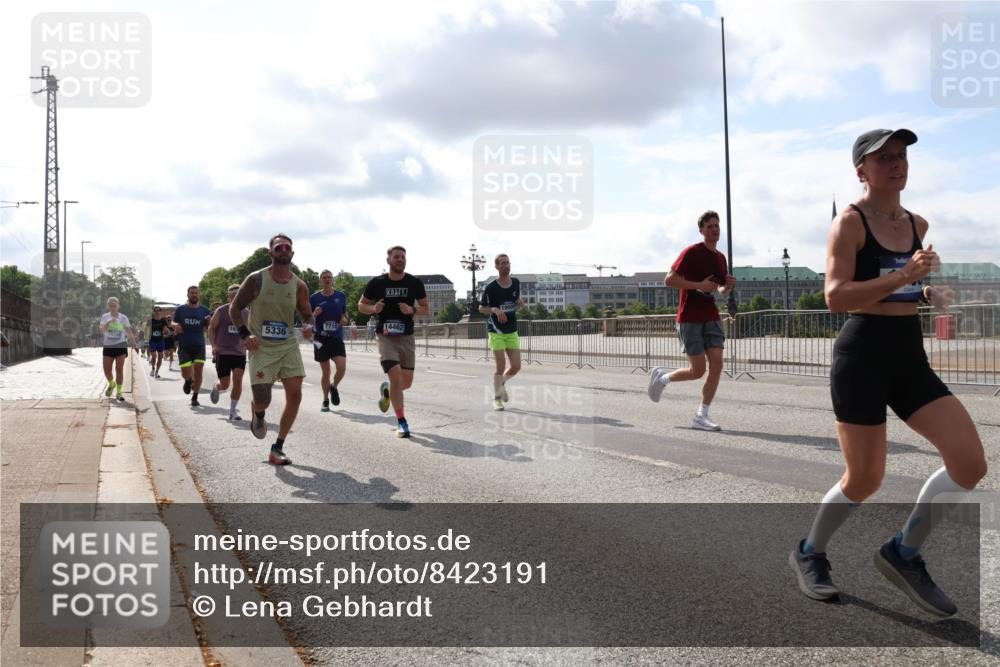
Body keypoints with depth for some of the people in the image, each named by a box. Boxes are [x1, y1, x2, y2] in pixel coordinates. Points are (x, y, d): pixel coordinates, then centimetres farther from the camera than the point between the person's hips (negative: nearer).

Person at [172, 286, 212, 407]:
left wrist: (210, 321, -15)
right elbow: (174, 326, 9)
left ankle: (195, 398, 10)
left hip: (199, 346, 0)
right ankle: (188, 380, 34)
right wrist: (176, 328, -15)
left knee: (198, 372, -6)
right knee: (186, 374, -5)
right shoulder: (180, 310, 4)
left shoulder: (204, 311, 5)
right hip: (184, 346, 0)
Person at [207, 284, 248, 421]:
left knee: (238, 381, -10)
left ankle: (232, 411, 1)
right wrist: (214, 345, -10)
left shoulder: (246, 313, 8)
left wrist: (247, 344, 4)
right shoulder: (221, 311, -2)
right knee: (225, 385, -1)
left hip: (240, 353, 3)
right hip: (222, 353, -3)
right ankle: (216, 388, 37)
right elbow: (211, 328, 2)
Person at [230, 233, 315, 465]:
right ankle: (257, 413, 32)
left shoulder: (299, 286, 2)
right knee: (263, 401, -9)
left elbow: (307, 315, 14)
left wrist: (309, 326, -10)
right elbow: (235, 308, 2)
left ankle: (277, 448, 5)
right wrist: (245, 334, -12)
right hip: (261, 348, -3)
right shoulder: (256, 279, -6)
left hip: (289, 345, 3)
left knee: (295, 395, -8)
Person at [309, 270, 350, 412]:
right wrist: (315, 314, -14)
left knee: (342, 367, -15)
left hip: (337, 337, 1)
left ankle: (334, 387, 17)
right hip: (321, 338, -1)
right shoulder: (314, 298, 2)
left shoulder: (341, 296, 7)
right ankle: (326, 401, 19)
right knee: (326, 372, 3)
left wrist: (345, 320, -4)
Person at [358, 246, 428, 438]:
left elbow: (425, 308, 9)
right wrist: (373, 309, -13)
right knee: (396, 377, -15)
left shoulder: (414, 283, 2)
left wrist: (413, 310, -12)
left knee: (406, 382, 5)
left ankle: (386, 390, 40)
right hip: (386, 336, -3)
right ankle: (401, 422, -2)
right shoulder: (377, 283, -2)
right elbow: (361, 305, 9)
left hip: (407, 337, 3)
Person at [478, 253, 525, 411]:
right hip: (496, 331, -5)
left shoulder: (516, 283, 4)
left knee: (516, 366, 1)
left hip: (512, 330, 5)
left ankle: (502, 383, 32)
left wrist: (520, 303, -6)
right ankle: (497, 398, 12)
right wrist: (495, 310, -21)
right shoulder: (490, 288, -11)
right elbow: (481, 308, -2)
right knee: (501, 367, -6)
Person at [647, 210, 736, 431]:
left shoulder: (721, 258, 13)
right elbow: (669, 279, -14)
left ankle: (701, 417, 2)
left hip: (711, 318, 7)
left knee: (717, 365, -6)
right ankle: (661, 377, 23)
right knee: (698, 370, -6)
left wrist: (728, 286, 2)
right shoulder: (691, 253, -9)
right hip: (689, 319, -6)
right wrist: (699, 285, -22)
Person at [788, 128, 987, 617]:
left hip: (910, 356, 7)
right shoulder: (849, 222, -9)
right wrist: (903, 276, -25)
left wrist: (930, 293, 10)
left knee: (971, 463, -4)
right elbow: (834, 296, -20)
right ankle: (809, 553, 27)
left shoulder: (917, 224, 12)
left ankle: (903, 553, 15)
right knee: (865, 479, 0)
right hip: (863, 355, -7)